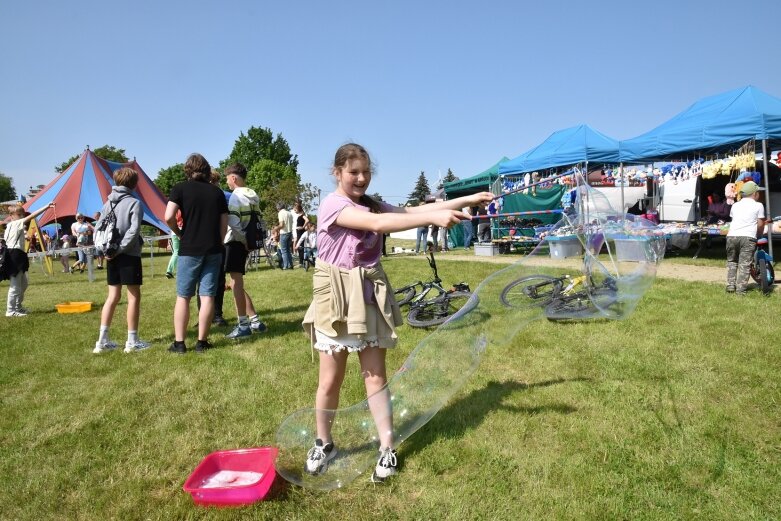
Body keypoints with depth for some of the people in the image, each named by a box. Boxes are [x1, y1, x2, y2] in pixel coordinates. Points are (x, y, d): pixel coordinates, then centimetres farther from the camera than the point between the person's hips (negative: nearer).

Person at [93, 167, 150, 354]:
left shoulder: (108, 203, 11)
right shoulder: (134, 203, -9)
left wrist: (105, 249, 3)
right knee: (134, 297, 1)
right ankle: (132, 341, 5)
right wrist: (120, 249, -14)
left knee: (113, 296, 12)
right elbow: (133, 231, -19)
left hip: (112, 256, 6)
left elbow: (97, 228, 8)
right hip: (129, 256, -6)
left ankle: (103, 340, 12)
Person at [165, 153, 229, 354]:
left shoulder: (180, 188, -1)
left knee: (183, 296, 7)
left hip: (190, 249, -2)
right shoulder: (217, 192, 8)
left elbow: (169, 217, -12)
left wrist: (179, 233, 5)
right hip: (213, 250, 2)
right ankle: (202, 341, 7)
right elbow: (224, 225, 6)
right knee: (207, 296, 3)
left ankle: (179, 343, 9)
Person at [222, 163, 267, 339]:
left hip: (236, 242, -9)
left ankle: (243, 325, 0)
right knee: (238, 283, 15)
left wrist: (243, 239, -9)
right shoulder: (253, 195, 13)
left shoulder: (236, 196, -13)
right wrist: (248, 239, 13)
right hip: (245, 242, 9)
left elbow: (233, 223, -20)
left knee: (236, 283, -4)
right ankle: (255, 321, 16)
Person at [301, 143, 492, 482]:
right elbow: (377, 224, -28)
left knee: (376, 376, 7)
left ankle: (387, 448, 18)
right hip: (337, 297, -5)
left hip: (370, 295, 5)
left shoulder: (372, 205, 9)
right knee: (331, 379, 8)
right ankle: (323, 444, 30)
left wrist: (466, 200, -3)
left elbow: (412, 211, 1)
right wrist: (434, 219, -34)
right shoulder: (332, 205, -14)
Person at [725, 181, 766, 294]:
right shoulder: (758, 205, 8)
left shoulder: (735, 205, 21)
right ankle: (740, 289, -7)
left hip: (732, 236, 4)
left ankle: (730, 286, 12)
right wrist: (759, 235, 26)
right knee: (744, 264, -3)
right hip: (748, 237, -4)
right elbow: (760, 224, 8)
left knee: (731, 261, 18)